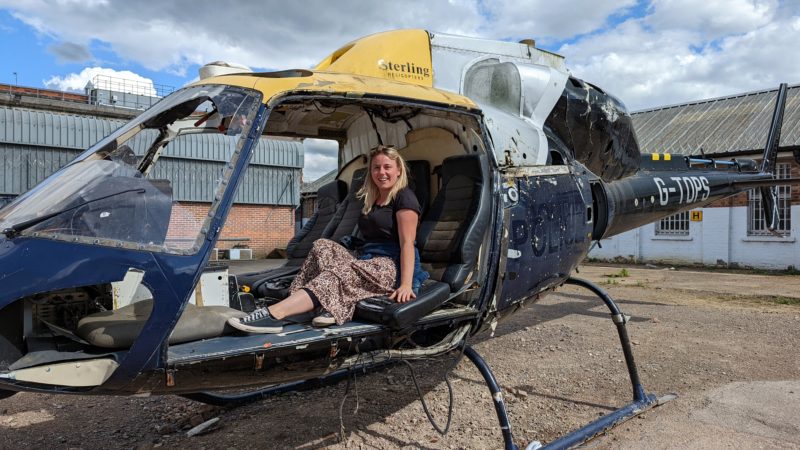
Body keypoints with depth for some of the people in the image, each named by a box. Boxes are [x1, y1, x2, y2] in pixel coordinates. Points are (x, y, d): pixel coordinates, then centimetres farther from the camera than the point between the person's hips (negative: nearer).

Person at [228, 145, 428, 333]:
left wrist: (406, 284, -22)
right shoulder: (371, 200, 24)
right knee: (323, 246, -13)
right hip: (368, 261, 8)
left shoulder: (404, 197, -3)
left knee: (340, 273, -30)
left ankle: (273, 314, -42)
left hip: (392, 266, -8)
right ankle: (334, 307, -34)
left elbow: (407, 243, -13)